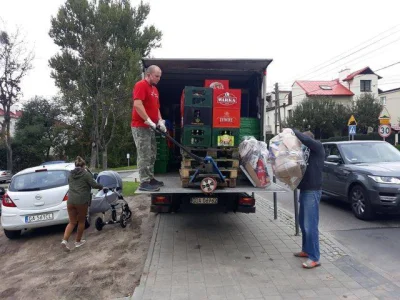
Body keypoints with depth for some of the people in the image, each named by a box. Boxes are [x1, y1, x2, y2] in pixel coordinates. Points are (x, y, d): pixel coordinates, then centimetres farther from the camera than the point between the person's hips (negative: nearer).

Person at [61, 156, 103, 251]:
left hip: (70, 200, 5)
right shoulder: (86, 174, -4)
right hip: (81, 201, -5)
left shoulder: (71, 174, 13)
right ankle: (78, 241, 22)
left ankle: (65, 240, -4)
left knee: (72, 222, 13)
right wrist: (101, 186, 11)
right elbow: (94, 185, -8)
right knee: (81, 221, 13)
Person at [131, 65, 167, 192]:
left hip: (150, 127, 10)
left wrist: (160, 121, 6)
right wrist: (149, 120, -21)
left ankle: (150, 178, 24)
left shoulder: (154, 89, 18)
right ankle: (144, 183, -4)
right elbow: (137, 104, -23)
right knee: (144, 155, -9)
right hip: (141, 126, -10)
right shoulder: (141, 85, -11)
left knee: (151, 154, 14)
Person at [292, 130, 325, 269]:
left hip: (312, 191, -9)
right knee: (303, 222, 17)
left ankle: (314, 258, -1)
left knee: (310, 225, -8)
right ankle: (306, 250, 30)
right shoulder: (306, 151, 17)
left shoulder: (318, 147, -6)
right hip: (304, 190, 9)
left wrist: (294, 131, -12)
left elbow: (306, 140, -25)